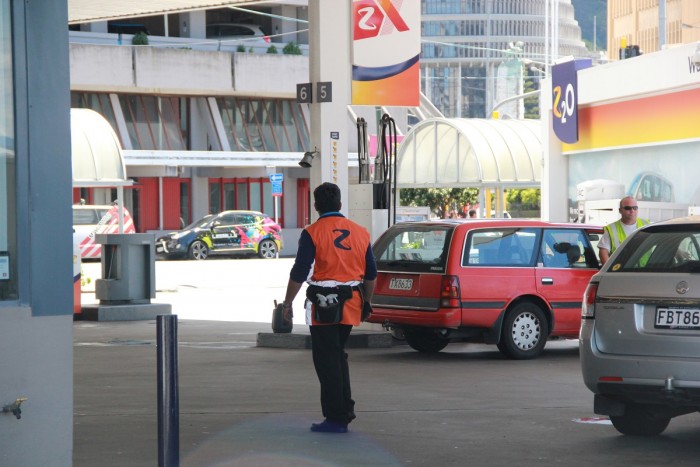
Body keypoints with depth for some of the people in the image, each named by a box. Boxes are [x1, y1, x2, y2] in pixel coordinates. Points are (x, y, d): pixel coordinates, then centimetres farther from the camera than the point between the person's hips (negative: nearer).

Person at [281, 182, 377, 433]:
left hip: (323, 306, -6)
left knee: (327, 361, 1)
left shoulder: (312, 233, -9)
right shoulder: (360, 232, 8)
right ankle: (345, 411, 20)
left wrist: (287, 304, -3)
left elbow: (299, 273, -12)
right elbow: (371, 274, 11)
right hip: (351, 306, 6)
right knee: (338, 356, 20)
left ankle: (336, 418, 1)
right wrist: (366, 302, 23)